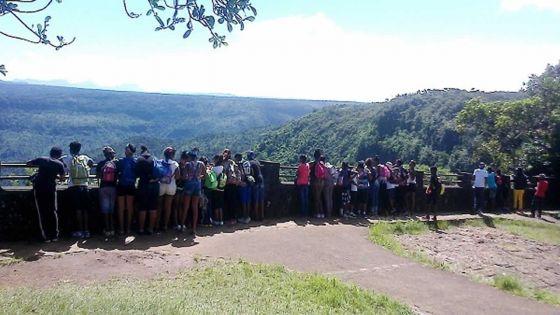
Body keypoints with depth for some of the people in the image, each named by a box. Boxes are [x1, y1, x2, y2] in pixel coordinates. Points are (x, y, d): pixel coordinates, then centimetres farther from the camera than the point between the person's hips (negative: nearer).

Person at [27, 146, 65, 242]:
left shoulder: (42, 160, 2)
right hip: (51, 189, 0)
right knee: (53, 212, 9)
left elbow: (28, 163, 10)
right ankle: (54, 236, 8)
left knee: (42, 213, 4)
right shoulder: (60, 164, 1)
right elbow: (62, 178, 9)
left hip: (38, 189, 1)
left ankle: (46, 237, 3)